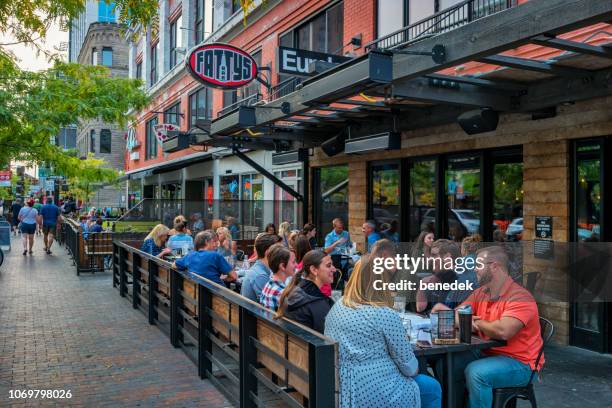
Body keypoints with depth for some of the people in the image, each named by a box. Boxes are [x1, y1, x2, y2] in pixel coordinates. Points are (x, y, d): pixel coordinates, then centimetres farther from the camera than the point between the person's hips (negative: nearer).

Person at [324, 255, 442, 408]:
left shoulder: (336, 307, 3)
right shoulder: (386, 315, -17)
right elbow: (408, 364, -10)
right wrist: (414, 371, 13)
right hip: (377, 395, -7)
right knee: (432, 388, 18)